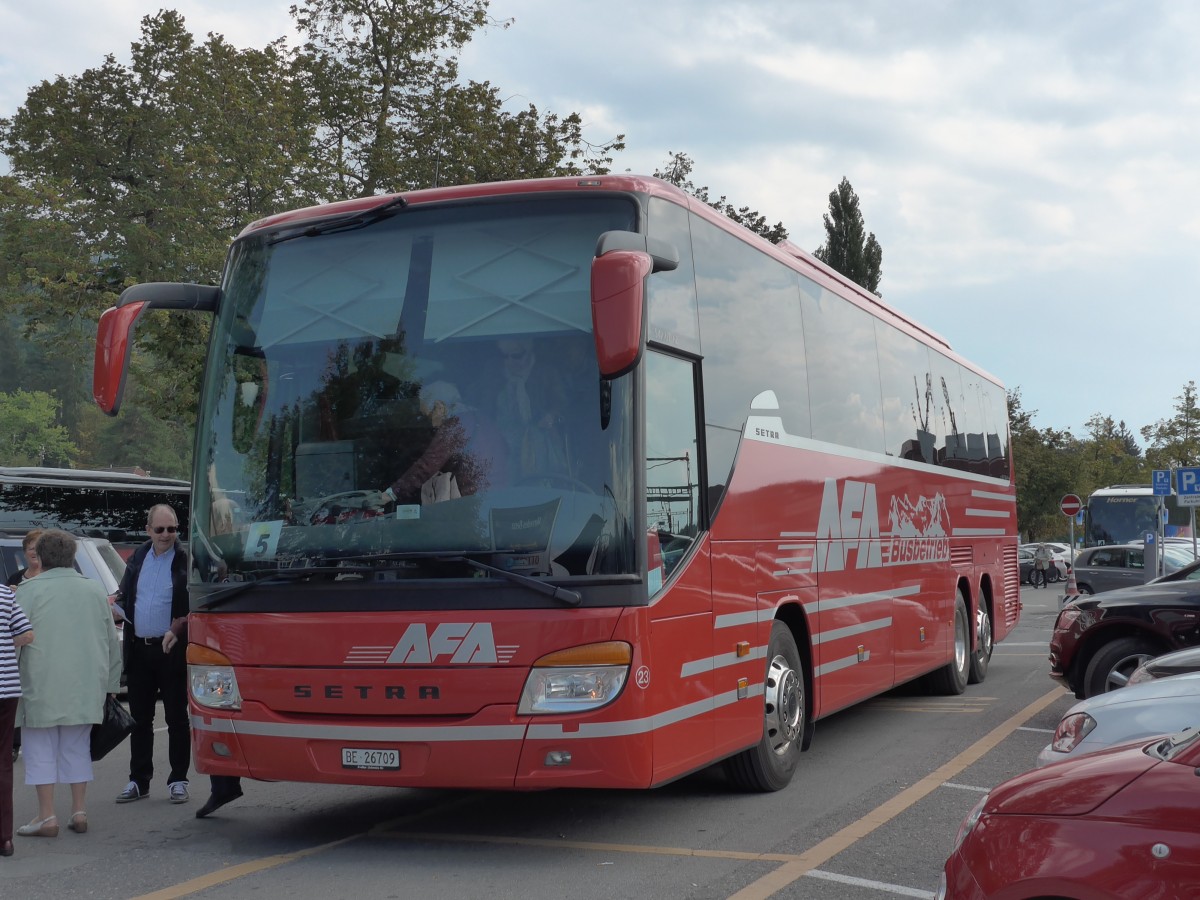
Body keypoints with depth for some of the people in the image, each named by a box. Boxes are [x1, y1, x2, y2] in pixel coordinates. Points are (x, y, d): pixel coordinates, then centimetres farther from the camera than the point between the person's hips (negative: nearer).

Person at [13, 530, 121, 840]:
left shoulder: (30, 591, -7)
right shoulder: (95, 590, 8)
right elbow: (112, 642, 13)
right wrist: (110, 683, 20)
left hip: (42, 688, -4)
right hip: (85, 686, 4)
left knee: (42, 749, 5)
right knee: (77, 748, 14)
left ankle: (47, 817, 3)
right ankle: (79, 812, 14)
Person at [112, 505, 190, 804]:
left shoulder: (185, 560, -6)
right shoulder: (137, 558, 11)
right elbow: (124, 595, 19)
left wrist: (185, 622, -21)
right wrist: (118, 608, 0)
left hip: (172, 651, -5)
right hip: (139, 650, 5)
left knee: (177, 718, 3)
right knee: (140, 718, 12)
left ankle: (178, 780, 11)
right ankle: (139, 780, 21)